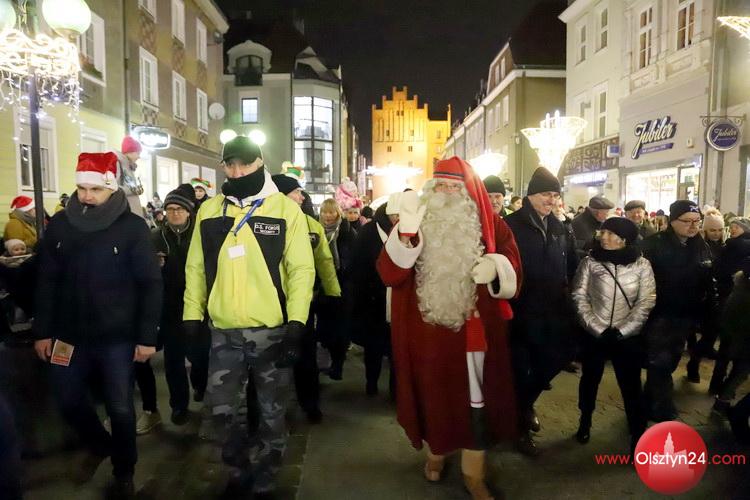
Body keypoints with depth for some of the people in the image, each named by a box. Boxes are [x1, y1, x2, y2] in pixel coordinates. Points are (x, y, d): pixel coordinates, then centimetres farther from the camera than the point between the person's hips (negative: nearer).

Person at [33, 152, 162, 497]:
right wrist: (43, 331, 5)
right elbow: (47, 281, 7)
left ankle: (124, 471, 30)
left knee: (120, 408, 7)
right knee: (69, 401, 17)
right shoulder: (59, 224, 1)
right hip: (70, 335, 4)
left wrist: (147, 336, -11)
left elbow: (151, 284, -9)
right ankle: (100, 446, 45)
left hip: (117, 337, -4)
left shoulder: (132, 227, -10)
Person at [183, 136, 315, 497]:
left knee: (272, 413, 11)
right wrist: (193, 314, 4)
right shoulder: (209, 211, 7)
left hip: (273, 331, -2)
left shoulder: (286, 209, -4)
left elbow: (301, 269, -8)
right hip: (224, 333, 3)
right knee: (220, 409, 11)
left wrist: (296, 322, -15)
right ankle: (240, 471, 37)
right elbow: (196, 267, 10)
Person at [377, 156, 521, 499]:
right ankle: (435, 453, 43)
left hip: (473, 330, 0)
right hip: (426, 331, 0)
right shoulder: (413, 222, -2)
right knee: (433, 394, 16)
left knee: (476, 400, 8)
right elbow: (388, 274, -15)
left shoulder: (490, 225, 1)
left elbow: (513, 271, 0)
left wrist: (496, 266, -23)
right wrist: (406, 232, -32)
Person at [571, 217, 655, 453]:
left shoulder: (642, 265, -5)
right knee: (589, 381, 16)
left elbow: (646, 302, -7)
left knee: (631, 386, 4)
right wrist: (596, 327, -12)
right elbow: (579, 295, -5)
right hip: (594, 334, 1)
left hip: (627, 337, -1)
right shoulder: (591, 261, -5)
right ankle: (585, 422, 38)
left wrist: (621, 331, -13)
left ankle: (638, 437, 20)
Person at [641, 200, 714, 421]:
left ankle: (652, 400, 32)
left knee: (670, 362, 15)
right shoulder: (654, 244, -14)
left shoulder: (702, 247, 4)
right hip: (659, 314, -5)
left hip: (686, 317, 6)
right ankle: (662, 408, 14)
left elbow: (708, 283, 9)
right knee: (660, 363, 0)